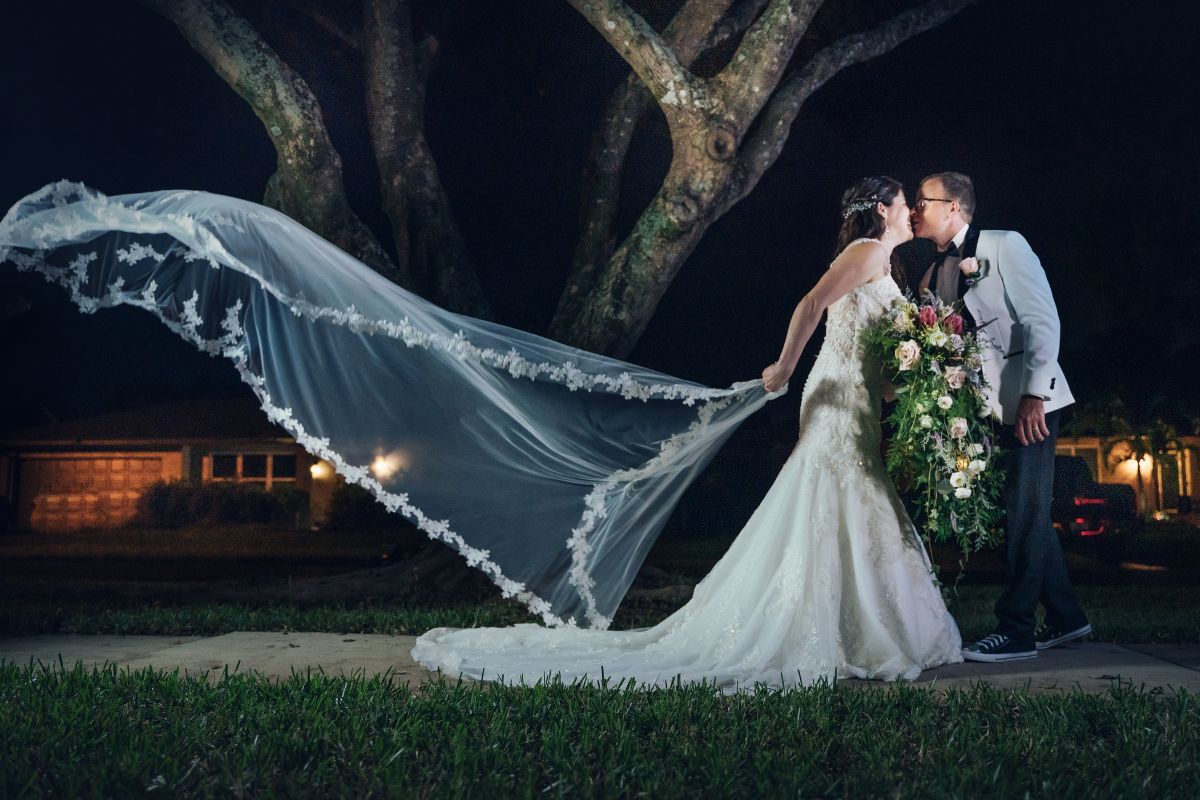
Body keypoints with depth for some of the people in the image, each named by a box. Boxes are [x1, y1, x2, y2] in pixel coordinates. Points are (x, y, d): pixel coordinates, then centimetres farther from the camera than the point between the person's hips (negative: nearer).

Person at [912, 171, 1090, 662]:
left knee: (1024, 510, -6)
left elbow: (1042, 320, -12)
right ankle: (1066, 617, 23)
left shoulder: (1004, 246, -6)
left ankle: (1015, 630, -1)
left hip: (1027, 401, -7)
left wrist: (1034, 394, -20)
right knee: (1025, 512, 11)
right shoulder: (933, 276, 13)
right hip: (983, 408, 7)